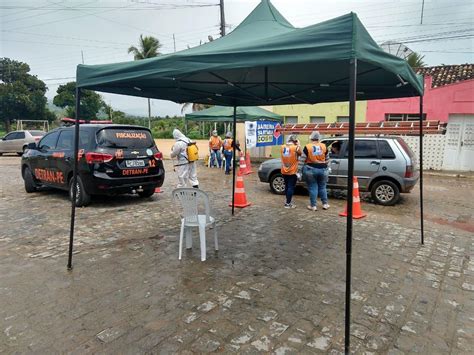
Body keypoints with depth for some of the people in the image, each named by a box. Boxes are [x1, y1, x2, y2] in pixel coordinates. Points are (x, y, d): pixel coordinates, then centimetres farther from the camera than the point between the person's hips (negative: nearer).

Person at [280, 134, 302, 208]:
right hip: (292, 172, -5)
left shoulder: (282, 147, -1)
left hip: (284, 171, 5)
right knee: (291, 187, 2)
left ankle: (288, 201, 28)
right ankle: (288, 203, 2)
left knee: (287, 186, 18)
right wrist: (298, 145, 7)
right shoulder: (296, 147, -16)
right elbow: (300, 153, 2)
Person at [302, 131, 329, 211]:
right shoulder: (324, 146, 1)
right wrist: (326, 167, 25)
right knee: (322, 187, 15)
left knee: (313, 188, 4)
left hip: (311, 170, -3)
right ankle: (325, 204, 21)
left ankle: (313, 206, 7)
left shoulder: (307, 147, -9)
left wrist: (302, 170, 1)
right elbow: (326, 159, 12)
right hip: (322, 169, 3)